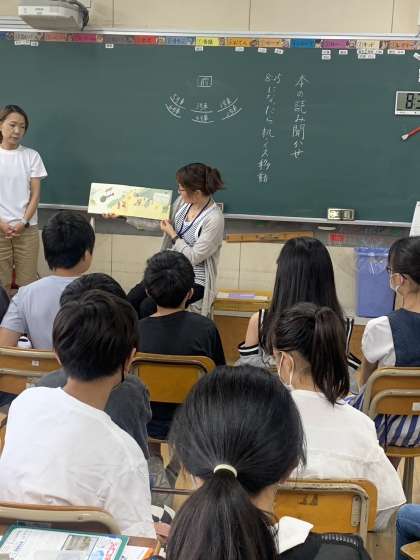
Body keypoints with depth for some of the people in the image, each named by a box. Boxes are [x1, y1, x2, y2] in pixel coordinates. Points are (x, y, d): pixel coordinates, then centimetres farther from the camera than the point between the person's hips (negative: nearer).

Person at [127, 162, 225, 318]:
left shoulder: (214, 219, -24)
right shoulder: (183, 201, -4)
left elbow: (194, 257, -20)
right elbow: (158, 222, 13)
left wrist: (172, 235, -13)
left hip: (195, 280, -7)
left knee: (147, 308, -21)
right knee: (132, 299, -10)